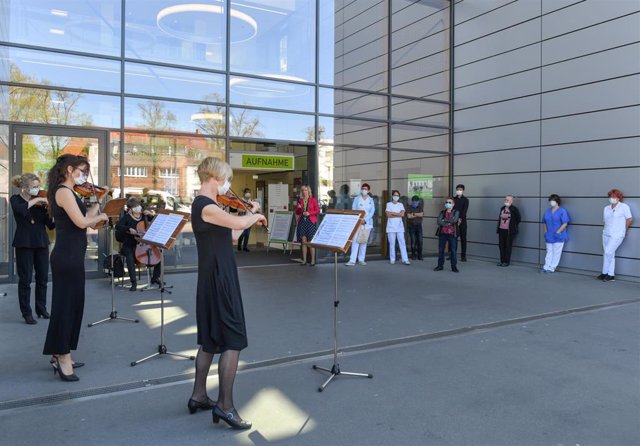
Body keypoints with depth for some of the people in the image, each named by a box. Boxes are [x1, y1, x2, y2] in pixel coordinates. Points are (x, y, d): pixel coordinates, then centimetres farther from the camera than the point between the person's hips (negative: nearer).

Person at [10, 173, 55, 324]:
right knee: (25, 279, 0)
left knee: (43, 278, 9)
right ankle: (26, 313, 9)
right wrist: (36, 199, -24)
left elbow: (51, 225, -1)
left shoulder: (41, 202, 5)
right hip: (24, 244, -3)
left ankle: (42, 308, 24)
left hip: (41, 243, 4)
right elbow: (21, 209, -29)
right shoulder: (15, 199, -2)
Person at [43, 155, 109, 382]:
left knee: (71, 304, 15)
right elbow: (82, 222, -23)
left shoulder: (68, 192, 16)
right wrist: (101, 216, -6)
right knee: (65, 305, -3)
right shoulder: (63, 191, -14)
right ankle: (62, 359, 6)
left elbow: (84, 218, 11)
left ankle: (61, 355, 25)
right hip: (68, 257, -10)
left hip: (71, 256, 10)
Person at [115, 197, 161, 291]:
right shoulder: (127, 217, -1)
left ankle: (155, 278, 3)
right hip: (130, 245, -3)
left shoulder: (145, 216, 9)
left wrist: (151, 215, -5)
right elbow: (118, 226, -16)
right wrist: (129, 229, -31)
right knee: (129, 257, -32)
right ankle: (134, 282, -23)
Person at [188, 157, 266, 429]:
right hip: (220, 279, -10)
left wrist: (250, 219, 8)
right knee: (233, 341, -6)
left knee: (210, 339, 17)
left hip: (212, 279, 10)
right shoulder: (205, 205, -17)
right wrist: (256, 215, -9)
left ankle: (198, 396, 27)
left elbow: (230, 236, 16)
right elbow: (237, 223, -30)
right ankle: (225, 405, -1)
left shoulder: (207, 204, 14)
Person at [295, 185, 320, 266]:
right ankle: (304, 260, 8)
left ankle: (313, 260, 0)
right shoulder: (300, 200, 14)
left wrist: (309, 213, -13)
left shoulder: (313, 200, 2)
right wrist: (298, 208, -2)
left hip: (310, 222, -4)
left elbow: (318, 210, 0)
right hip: (302, 221, 4)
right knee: (303, 241, 3)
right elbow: (297, 213, 19)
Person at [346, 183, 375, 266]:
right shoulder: (357, 199, 4)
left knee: (364, 241, 5)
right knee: (355, 240, -11)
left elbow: (372, 211, -1)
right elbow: (353, 210, -1)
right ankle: (352, 260, -15)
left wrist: (365, 220, -14)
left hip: (367, 223, 2)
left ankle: (361, 259, 12)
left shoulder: (371, 200, 8)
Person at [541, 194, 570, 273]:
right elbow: (545, 223, 18)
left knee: (556, 253, -1)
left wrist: (557, 232, -17)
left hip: (558, 237, -5)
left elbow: (565, 224, -12)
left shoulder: (562, 211, -7)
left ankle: (552, 268, 2)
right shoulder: (547, 211, 11)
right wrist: (546, 232, 5)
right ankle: (546, 267, 9)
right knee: (549, 252, 8)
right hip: (549, 236, 6)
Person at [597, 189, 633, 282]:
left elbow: (630, 220, -2)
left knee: (608, 252, -12)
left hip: (617, 235, -6)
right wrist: (609, 228, 9)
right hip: (606, 234, 6)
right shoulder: (606, 208, 11)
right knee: (610, 254, 8)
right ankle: (611, 275, 13)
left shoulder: (624, 207, -5)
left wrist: (623, 229, 6)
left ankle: (604, 273, 2)